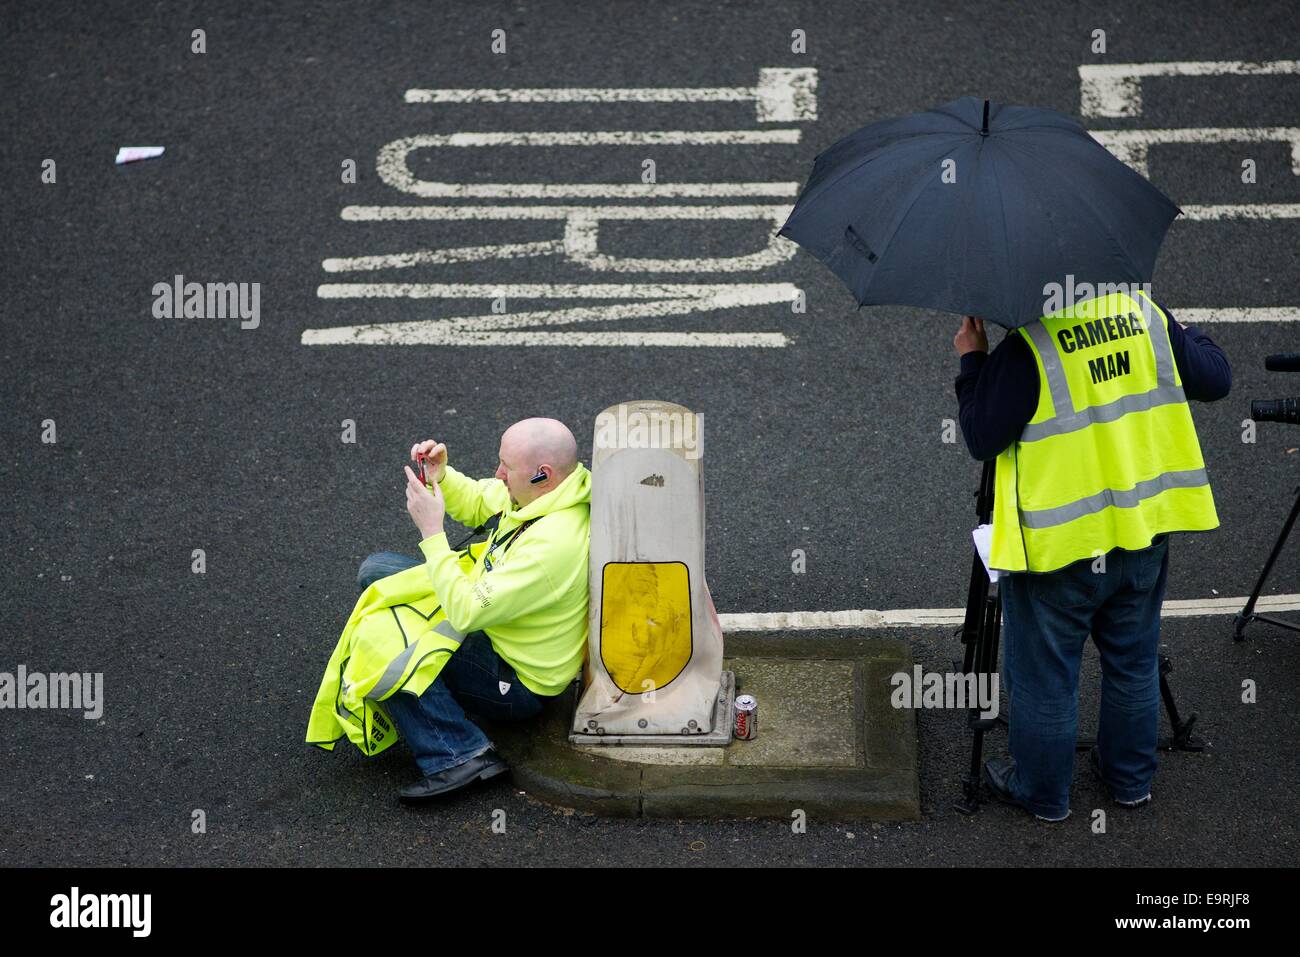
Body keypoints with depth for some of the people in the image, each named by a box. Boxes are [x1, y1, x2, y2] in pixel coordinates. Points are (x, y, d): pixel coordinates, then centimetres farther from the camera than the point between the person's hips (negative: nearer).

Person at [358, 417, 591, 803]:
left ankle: (459, 754, -18)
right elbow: (476, 502, 12)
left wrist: (431, 531, -29)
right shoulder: (543, 491, -7)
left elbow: (466, 612, -34)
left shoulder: (551, 545, -35)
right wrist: (439, 476, -8)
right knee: (376, 570, 9)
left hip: (517, 683, -10)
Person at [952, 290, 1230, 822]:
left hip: (1058, 542, -5)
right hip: (1143, 533, 6)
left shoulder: (1027, 346, -22)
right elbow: (1215, 380, 6)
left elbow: (983, 440, -16)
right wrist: (1188, 337, 23)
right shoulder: (1147, 315, -6)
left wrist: (972, 363, -5)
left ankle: (1041, 793, 29)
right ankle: (1130, 778, 39)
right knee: (1134, 666, 23)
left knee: (1043, 678, 14)